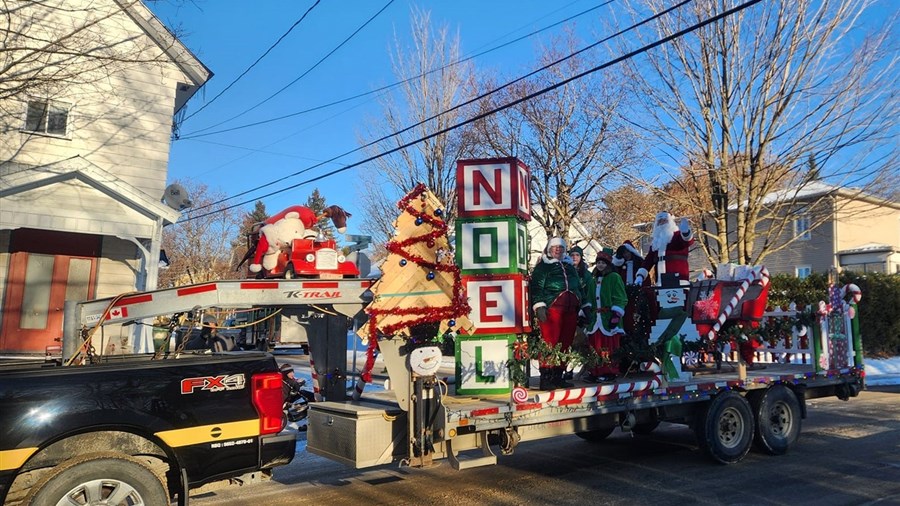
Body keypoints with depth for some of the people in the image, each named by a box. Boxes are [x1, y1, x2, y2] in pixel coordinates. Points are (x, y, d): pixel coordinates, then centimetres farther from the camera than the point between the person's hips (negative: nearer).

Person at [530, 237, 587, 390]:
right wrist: (539, 307, -16)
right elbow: (536, 287, -5)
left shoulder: (570, 267, 24)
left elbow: (580, 287, 28)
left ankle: (558, 377, 13)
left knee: (565, 345, 5)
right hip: (552, 308, -6)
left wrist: (585, 307, 22)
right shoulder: (542, 267, 5)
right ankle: (546, 378, -8)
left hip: (570, 311, 6)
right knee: (550, 343, -11)